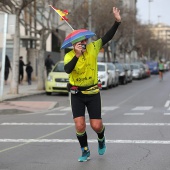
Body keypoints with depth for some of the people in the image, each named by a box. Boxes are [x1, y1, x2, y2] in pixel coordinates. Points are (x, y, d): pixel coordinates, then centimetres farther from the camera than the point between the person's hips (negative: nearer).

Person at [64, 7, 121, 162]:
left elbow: (107, 37, -5)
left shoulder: (92, 48, -7)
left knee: (96, 126, -1)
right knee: (79, 125, -9)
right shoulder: (69, 56, -13)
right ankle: (85, 151, 16)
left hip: (93, 93, 1)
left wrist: (117, 21, -14)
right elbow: (67, 70, -33)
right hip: (77, 95, -1)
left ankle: (101, 138, 36)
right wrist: (77, 55, -42)